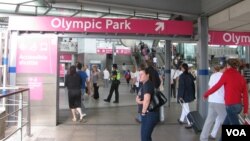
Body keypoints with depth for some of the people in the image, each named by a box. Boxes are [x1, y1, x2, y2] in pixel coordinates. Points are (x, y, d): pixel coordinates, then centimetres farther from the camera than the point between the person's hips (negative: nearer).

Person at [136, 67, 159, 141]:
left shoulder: (147, 85, -19)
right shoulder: (145, 84, 13)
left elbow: (147, 100, -32)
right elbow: (143, 98, 18)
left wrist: (143, 111, -18)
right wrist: (138, 99, -4)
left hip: (150, 114, -10)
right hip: (149, 114, 10)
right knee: (145, 135, 21)